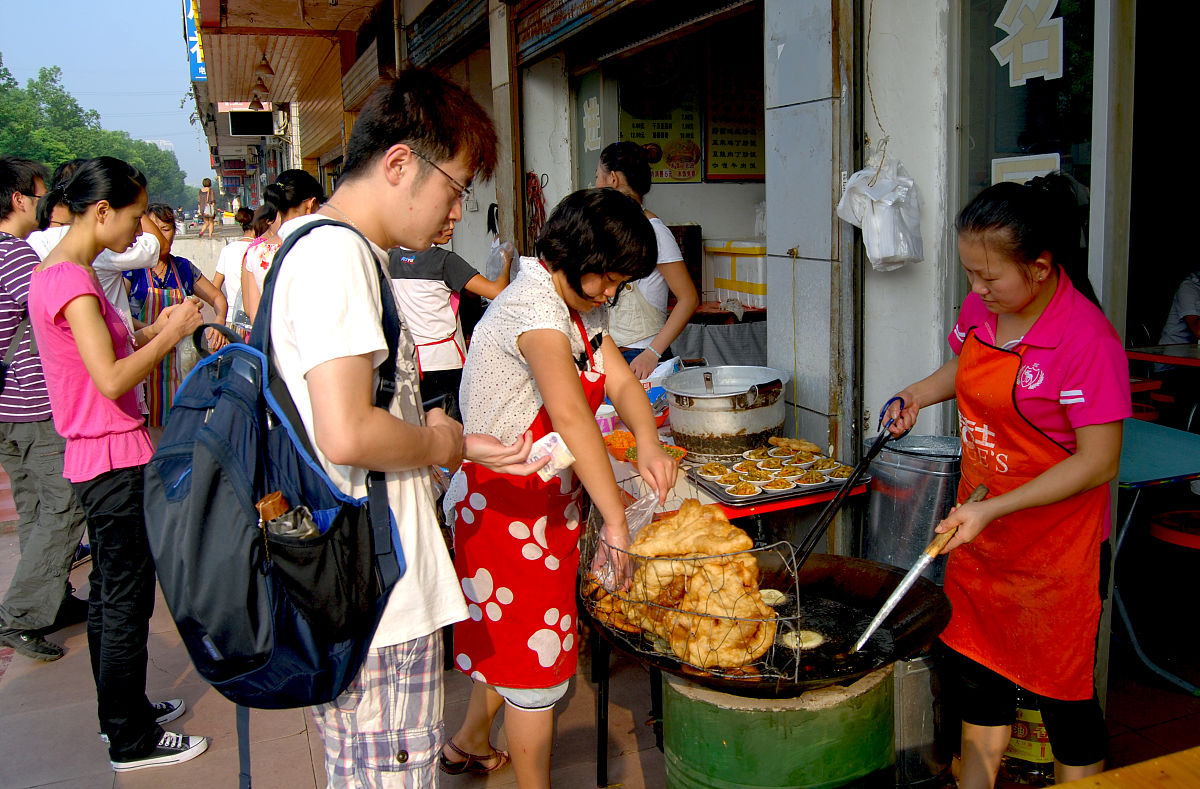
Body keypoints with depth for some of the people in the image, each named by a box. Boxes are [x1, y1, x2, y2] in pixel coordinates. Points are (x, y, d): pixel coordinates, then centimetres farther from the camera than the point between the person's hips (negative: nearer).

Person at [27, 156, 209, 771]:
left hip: (94, 460, 10)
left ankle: (122, 712, 34)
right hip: (115, 462, -10)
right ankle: (132, 742, 14)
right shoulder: (72, 281, -19)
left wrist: (153, 330, 8)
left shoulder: (53, 272, 12)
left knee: (108, 594, 19)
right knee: (127, 603, 1)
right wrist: (170, 334, -13)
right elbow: (112, 380, -24)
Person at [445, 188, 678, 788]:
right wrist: (616, 520, -40)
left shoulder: (581, 305, 8)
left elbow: (620, 381, 0)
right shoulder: (533, 306, -25)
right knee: (536, 653, 1)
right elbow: (570, 415, -36)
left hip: (546, 497, 10)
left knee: (510, 633, 23)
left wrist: (648, 444, -20)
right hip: (508, 502, -10)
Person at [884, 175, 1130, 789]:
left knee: (1060, 690, 8)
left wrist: (995, 508, -27)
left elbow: (1099, 462, -23)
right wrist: (919, 394, 1)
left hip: (1053, 545, -7)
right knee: (976, 667, 20)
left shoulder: (1086, 340, -24)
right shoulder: (981, 308, -2)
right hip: (979, 527, 7)